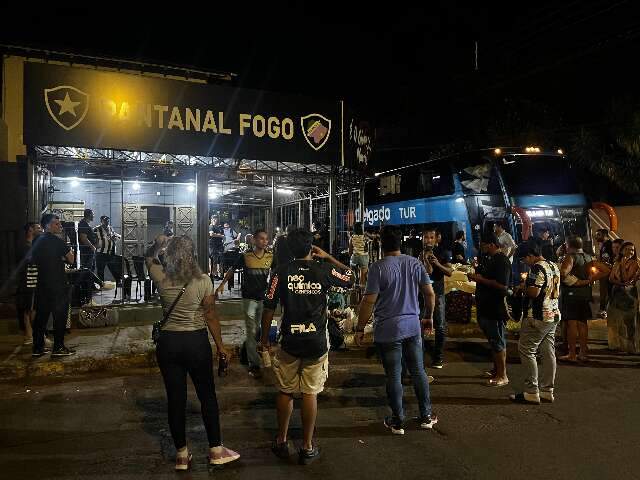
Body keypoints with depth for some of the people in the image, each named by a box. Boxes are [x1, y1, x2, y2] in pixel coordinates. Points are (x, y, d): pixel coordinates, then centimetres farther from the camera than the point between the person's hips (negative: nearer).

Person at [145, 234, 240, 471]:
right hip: (196, 341, -2)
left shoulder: (161, 278, -6)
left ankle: (182, 454, 24)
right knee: (207, 395, 12)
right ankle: (216, 450, 22)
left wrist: (159, 243, 22)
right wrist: (220, 346, 1)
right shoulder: (203, 281, -11)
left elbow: (148, 257, 16)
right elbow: (211, 316, -7)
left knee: (175, 398, 11)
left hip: (168, 342, 2)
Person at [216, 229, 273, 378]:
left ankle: (248, 346, 41)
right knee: (252, 332, -1)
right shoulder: (245, 256, -8)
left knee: (259, 329, 13)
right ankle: (254, 365, 5)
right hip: (249, 298, -3)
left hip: (264, 297, 3)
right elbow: (232, 270, 5)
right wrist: (222, 284, 2)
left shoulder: (271, 257, -2)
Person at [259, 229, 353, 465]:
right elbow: (351, 277, 13)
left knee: (286, 392, 15)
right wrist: (327, 257, 11)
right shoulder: (324, 271, -6)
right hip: (316, 343, 0)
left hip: (290, 342, 1)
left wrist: (265, 339, 7)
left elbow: (269, 308, -5)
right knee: (310, 393, 8)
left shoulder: (281, 272, -6)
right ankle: (307, 447, 18)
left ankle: (281, 441, 28)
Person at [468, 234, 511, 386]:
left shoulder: (502, 261, -17)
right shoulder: (489, 259, 13)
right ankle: (496, 370, 31)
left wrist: (480, 279, -22)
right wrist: (476, 276, 7)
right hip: (486, 308, 10)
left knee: (498, 342, -1)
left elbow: (502, 286, -26)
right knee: (493, 341, 18)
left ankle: (502, 376, 8)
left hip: (496, 309, -10)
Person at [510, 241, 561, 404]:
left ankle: (531, 392, -1)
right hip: (553, 315, 9)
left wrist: (523, 287, -5)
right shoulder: (554, 266, 14)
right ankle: (547, 391, 16)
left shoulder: (537, 268, -16)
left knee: (527, 351, -3)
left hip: (537, 317, -9)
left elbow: (534, 292, -25)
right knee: (548, 352, 10)